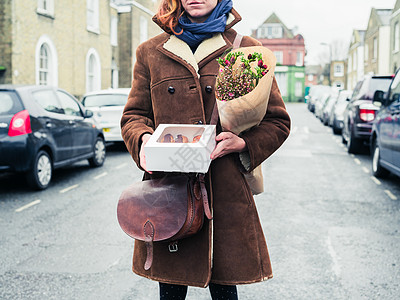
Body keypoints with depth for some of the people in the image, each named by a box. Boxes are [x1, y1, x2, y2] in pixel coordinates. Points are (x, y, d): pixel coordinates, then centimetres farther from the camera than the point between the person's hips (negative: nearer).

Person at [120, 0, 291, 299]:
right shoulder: (151, 52, 10)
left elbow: (277, 122, 8)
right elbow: (133, 115, 15)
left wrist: (242, 143, -11)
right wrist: (143, 139, -8)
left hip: (226, 193, -1)